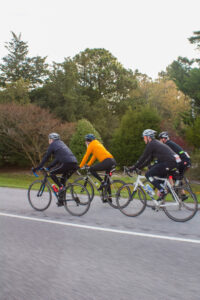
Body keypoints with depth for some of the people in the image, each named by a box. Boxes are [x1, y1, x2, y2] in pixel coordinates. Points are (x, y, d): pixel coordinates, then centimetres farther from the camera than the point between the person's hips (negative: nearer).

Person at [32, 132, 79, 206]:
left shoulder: (52, 145, 7)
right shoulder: (61, 143, 30)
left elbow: (46, 157, 9)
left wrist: (37, 168, 17)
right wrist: (48, 167, 35)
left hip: (67, 163, -8)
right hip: (74, 163, 8)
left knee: (51, 173, 7)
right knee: (63, 178, 21)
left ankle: (61, 187, -6)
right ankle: (61, 201, 21)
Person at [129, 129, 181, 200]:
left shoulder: (151, 144, -5)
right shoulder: (155, 143, 24)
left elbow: (143, 157, -5)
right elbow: (150, 158, 27)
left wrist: (134, 167, 4)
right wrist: (139, 167, 25)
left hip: (169, 162, -10)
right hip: (174, 161, 10)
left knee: (148, 174, -6)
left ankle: (162, 191, -9)